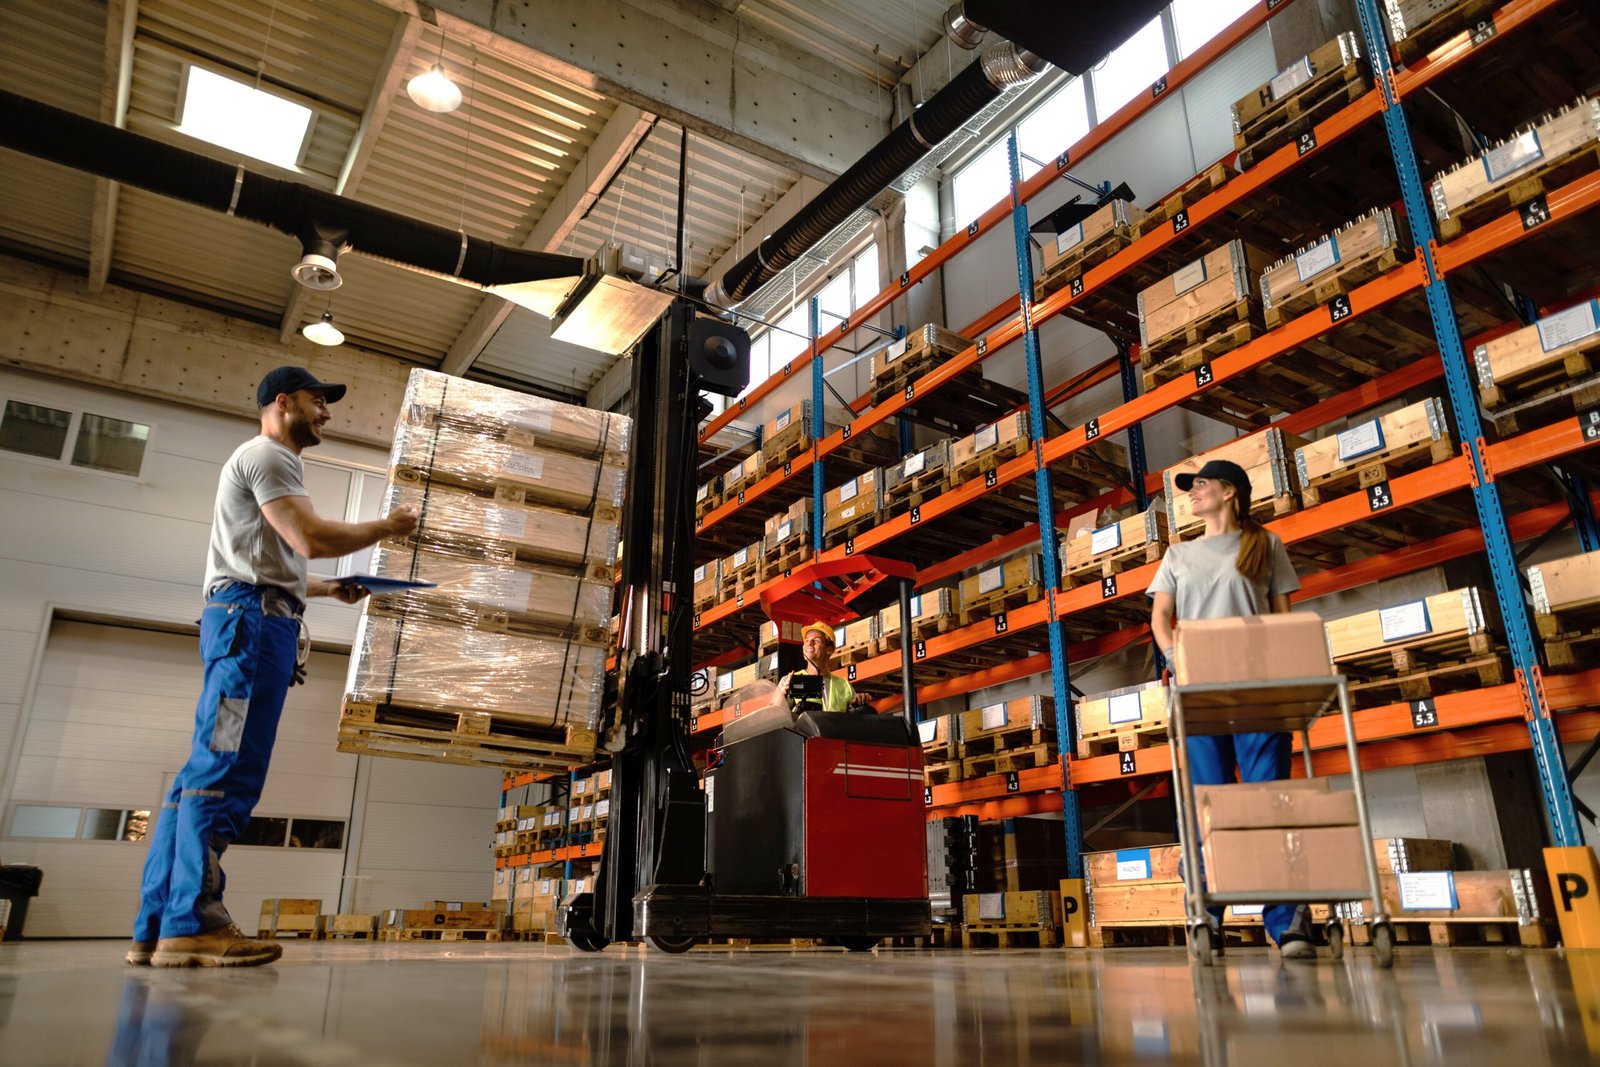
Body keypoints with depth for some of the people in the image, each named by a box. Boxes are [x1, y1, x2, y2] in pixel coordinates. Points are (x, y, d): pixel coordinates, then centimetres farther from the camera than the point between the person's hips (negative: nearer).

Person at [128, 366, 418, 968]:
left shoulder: (269, 463, 31)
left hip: (249, 621, 11)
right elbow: (313, 539, -15)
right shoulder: (267, 454, -1)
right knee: (226, 769, -16)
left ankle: (157, 929, 5)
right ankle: (192, 924, -19)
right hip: (252, 617, -11)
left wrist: (330, 589, 24)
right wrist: (386, 528, -2)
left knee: (207, 770, 5)